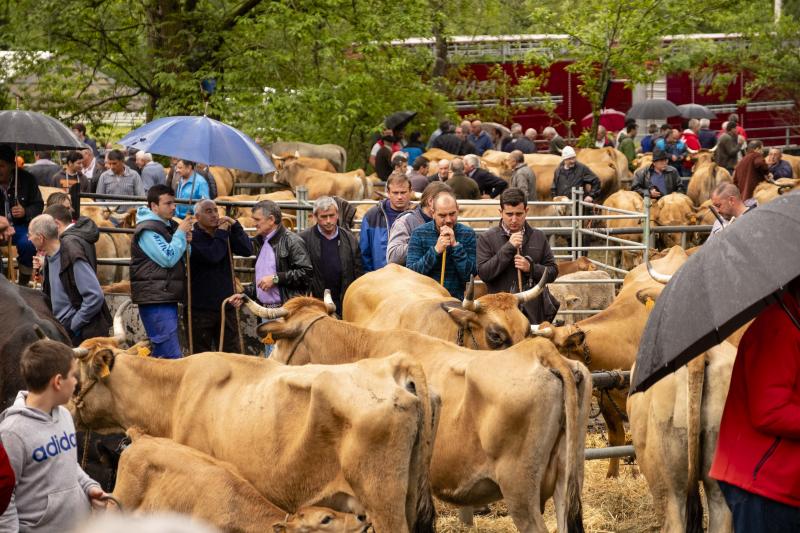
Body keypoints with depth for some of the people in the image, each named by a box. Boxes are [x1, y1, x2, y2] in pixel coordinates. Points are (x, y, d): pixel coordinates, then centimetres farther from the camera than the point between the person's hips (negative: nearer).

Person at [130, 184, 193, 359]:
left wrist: (185, 242, 5)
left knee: (161, 352, 13)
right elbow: (168, 259, -19)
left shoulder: (168, 226, 17)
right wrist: (180, 234, -11)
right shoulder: (147, 230, -12)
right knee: (171, 355, -15)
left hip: (168, 298, 10)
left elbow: (178, 259, 25)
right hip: (155, 300, -10)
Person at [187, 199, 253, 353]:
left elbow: (247, 250, -4)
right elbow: (213, 256, -22)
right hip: (201, 307, -5)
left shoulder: (226, 235, 10)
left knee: (233, 353, 4)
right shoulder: (193, 237, -6)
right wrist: (221, 232, -11)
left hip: (226, 305, 5)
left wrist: (235, 225, -8)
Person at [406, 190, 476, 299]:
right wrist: (436, 250, -15)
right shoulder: (419, 234, 2)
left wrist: (455, 245, -13)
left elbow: (470, 274, -4)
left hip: (456, 300, 0)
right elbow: (410, 272, -6)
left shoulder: (468, 234, 3)